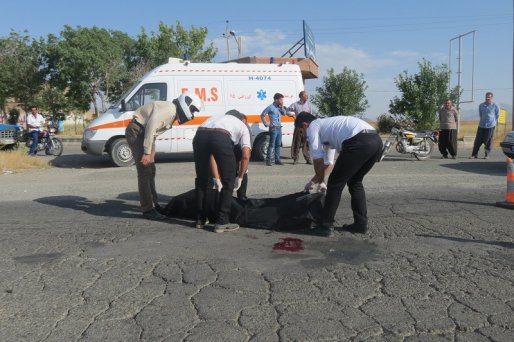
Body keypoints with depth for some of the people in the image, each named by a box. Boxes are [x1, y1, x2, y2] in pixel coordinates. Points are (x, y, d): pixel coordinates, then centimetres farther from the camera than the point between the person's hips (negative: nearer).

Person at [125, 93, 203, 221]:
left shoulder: (173, 111, 11)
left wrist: (151, 150, 12)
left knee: (150, 171, 15)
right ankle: (147, 209, -6)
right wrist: (147, 152, -26)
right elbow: (151, 126, -27)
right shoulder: (169, 109, -20)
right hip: (136, 132, -11)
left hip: (144, 133, 11)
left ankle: (154, 204, 25)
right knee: (145, 172, -11)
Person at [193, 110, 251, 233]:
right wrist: (239, 177, 27)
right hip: (221, 137, -4)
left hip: (199, 135, 5)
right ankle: (222, 222, 13)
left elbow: (210, 152, 41)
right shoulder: (243, 126, 32)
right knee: (228, 182, 12)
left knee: (201, 180, 22)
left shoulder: (219, 118, 44)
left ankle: (200, 219, 29)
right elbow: (246, 155, 16)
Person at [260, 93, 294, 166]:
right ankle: (268, 160, -1)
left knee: (278, 145, 10)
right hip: (273, 128, -7)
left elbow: (284, 113, 13)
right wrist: (267, 124, -5)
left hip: (279, 128, 7)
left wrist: (282, 107, 0)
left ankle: (277, 160, 16)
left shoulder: (279, 107, 10)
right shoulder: (270, 107, -8)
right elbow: (262, 115, -5)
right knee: (272, 144, -5)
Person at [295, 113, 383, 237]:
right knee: (355, 182, 25)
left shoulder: (312, 127, 14)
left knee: (335, 184, 5)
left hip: (359, 142, -9)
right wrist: (318, 177, 53)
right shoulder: (327, 124, 38)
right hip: (376, 140, 9)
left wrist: (321, 182, 24)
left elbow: (318, 159, 11)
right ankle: (361, 224, 26)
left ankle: (326, 226, 12)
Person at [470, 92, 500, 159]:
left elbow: (497, 115, 11)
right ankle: (474, 154, 5)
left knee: (488, 141, 1)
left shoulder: (495, 106, -4)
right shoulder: (481, 105, 5)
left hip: (490, 126, -3)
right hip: (481, 125, 3)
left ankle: (486, 155, 13)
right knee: (478, 140, 0)